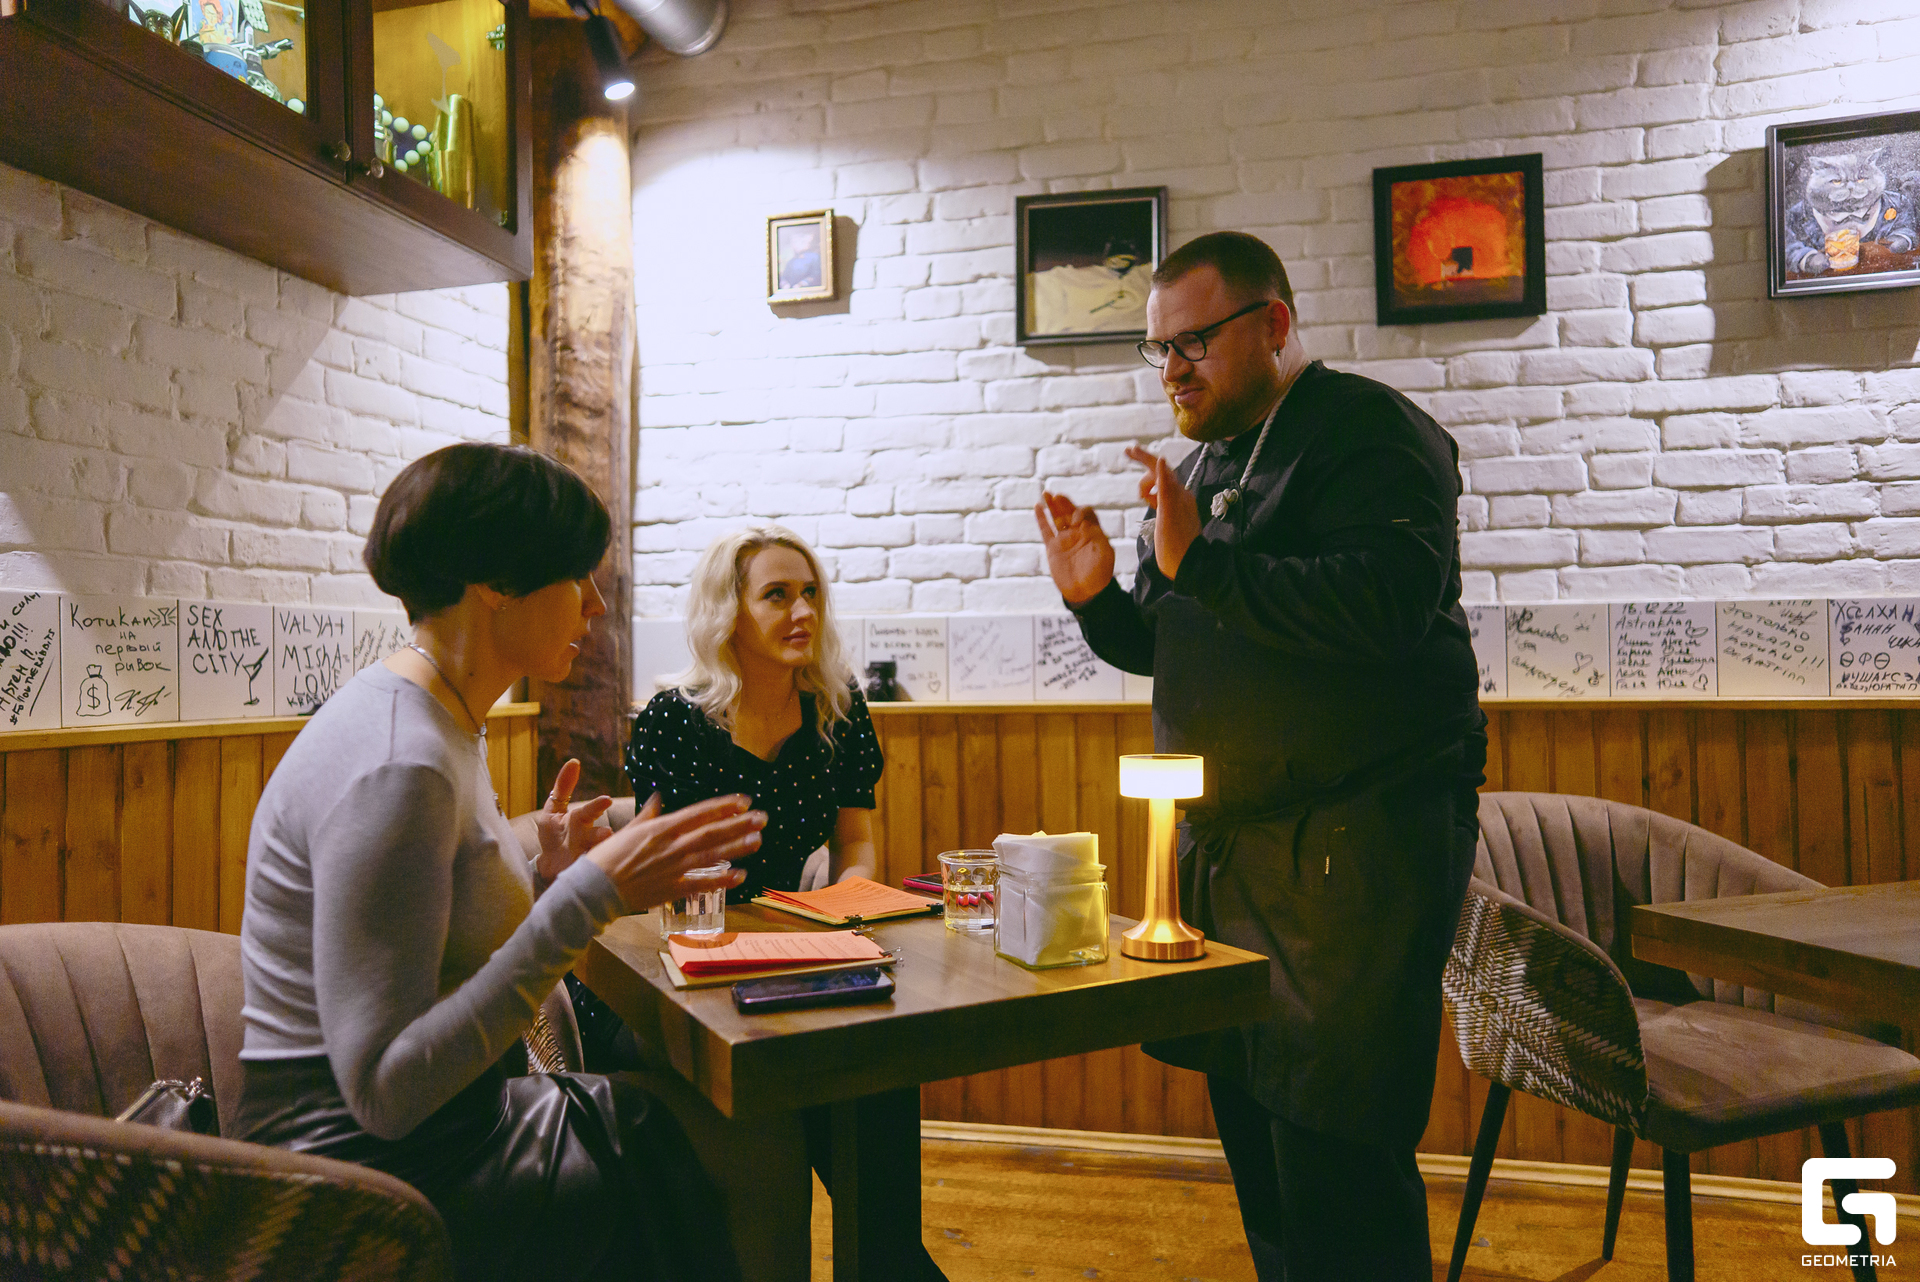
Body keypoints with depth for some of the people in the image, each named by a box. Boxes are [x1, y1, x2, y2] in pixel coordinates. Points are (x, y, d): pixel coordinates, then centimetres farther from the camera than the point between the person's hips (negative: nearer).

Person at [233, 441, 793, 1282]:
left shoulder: (440, 728, 6)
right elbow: (383, 1089, -27)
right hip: (371, 1168, -9)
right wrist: (586, 899, -29)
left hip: (438, 1125, 9)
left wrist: (545, 881, -3)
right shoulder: (397, 765, -24)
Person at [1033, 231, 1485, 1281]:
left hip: (1356, 844, -7)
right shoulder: (1206, 463, 18)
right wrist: (1098, 599, 3)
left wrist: (1202, 562, -22)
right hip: (1222, 846, 8)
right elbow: (1168, 647, 23)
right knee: (1253, 1139, 15)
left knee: (1333, 1157, -5)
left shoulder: (1370, 431, -6)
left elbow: (1388, 604, -24)